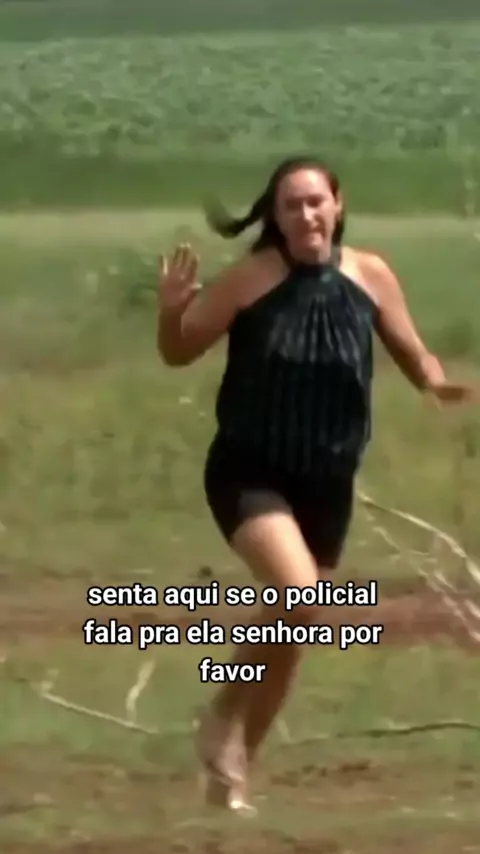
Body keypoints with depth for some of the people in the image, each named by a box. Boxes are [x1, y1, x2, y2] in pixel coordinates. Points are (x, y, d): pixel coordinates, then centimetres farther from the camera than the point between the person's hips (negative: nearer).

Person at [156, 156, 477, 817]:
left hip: (327, 481, 4)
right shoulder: (249, 279, -13)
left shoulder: (370, 276, -4)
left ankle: (235, 767, 32)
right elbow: (180, 354, -5)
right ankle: (224, 718, -2)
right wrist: (171, 311, -26)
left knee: (293, 634, 13)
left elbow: (413, 355, 7)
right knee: (298, 595, -27)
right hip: (249, 472, -4)